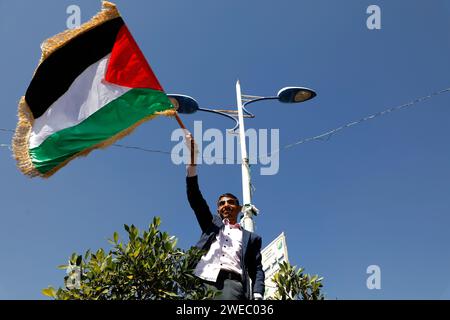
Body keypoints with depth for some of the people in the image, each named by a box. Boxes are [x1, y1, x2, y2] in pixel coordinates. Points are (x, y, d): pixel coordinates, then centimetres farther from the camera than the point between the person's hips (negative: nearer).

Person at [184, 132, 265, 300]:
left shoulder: (251, 237, 27)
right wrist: (192, 163, 6)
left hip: (232, 282, -1)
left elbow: (256, 269, 19)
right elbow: (195, 199, 17)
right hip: (204, 280, 1)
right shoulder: (211, 224, 30)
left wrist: (257, 295, -2)